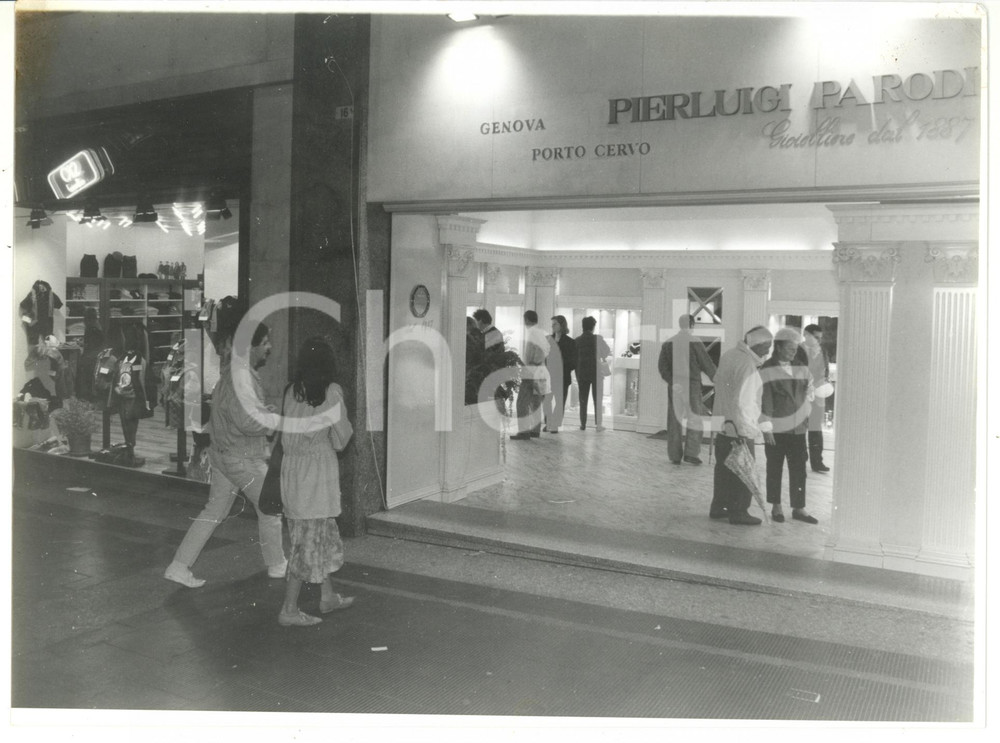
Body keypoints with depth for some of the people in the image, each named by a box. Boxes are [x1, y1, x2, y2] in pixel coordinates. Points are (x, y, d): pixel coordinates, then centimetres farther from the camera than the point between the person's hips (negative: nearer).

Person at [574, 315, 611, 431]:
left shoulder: (576, 340, -3)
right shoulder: (598, 339, -9)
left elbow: (573, 356, 1)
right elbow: (607, 352, -3)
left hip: (581, 373, 2)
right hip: (596, 373, -2)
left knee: (583, 400, 9)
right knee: (598, 400, 7)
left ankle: (583, 424, 9)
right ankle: (598, 424, 5)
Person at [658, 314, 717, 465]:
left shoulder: (668, 343, 3)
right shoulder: (695, 342, -8)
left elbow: (662, 366, -4)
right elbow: (707, 364, -4)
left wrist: (672, 382, -7)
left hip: (674, 385, 4)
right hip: (692, 384, -3)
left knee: (675, 420, 8)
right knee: (695, 419, 6)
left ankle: (675, 455, 11)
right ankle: (691, 453, 0)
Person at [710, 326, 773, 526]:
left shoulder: (728, 355, 8)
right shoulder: (747, 365, -21)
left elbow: (719, 381, 20)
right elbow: (742, 401, -25)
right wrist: (743, 432, -23)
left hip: (723, 426, 9)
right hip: (740, 429, -9)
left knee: (723, 468, 17)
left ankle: (718, 507, 26)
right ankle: (738, 512, 11)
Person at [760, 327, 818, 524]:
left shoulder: (801, 367, 8)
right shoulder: (766, 370, -8)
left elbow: (809, 388, 22)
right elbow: (762, 400, -11)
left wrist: (807, 412, 14)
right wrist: (766, 427, -14)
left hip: (798, 428, 5)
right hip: (775, 429, -4)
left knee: (799, 469, 5)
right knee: (774, 470, 7)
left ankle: (799, 508, 13)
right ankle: (776, 507, 19)